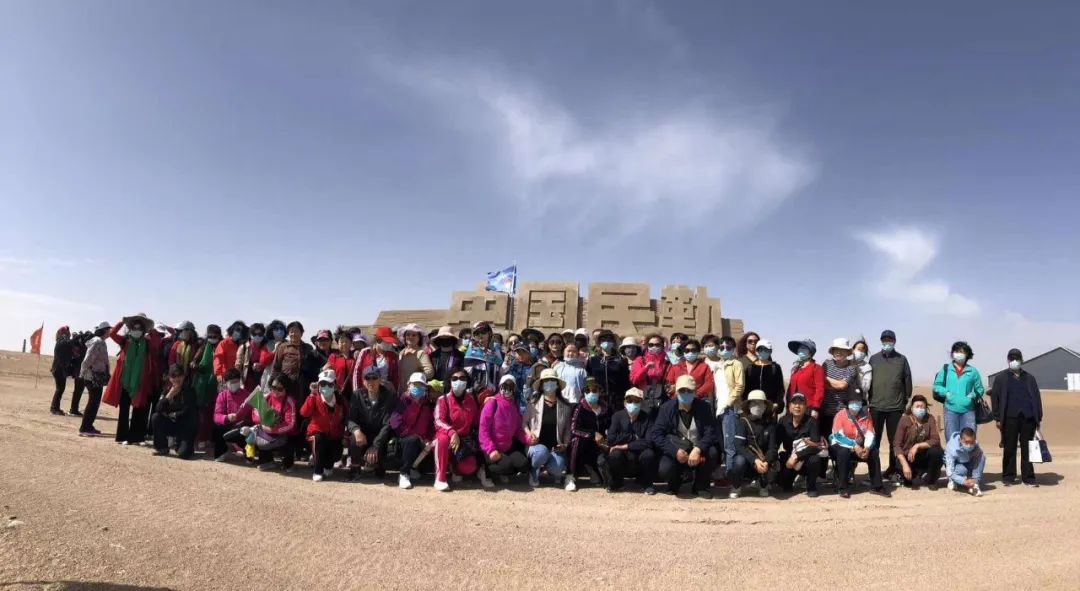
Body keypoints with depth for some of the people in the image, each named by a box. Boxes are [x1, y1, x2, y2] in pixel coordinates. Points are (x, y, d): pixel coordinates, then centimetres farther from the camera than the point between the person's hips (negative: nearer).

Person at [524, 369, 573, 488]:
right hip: (537, 445, -1)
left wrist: (565, 445, -4)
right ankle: (533, 472, -3)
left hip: (555, 447, 1)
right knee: (541, 452, -38)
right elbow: (524, 422, 5)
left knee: (557, 468, -29)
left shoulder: (565, 406, 7)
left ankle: (552, 471, 13)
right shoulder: (534, 403, 1)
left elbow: (568, 428, 10)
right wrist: (529, 434, -14)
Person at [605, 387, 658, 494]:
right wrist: (633, 437, -16)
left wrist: (625, 446, -22)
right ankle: (616, 482, 0)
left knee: (649, 454, -31)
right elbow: (611, 439, -16)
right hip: (623, 458, 0)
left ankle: (647, 483, -1)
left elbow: (650, 442, -20)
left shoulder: (647, 417, -7)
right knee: (614, 454, -31)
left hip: (641, 457, 0)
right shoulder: (617, 416, -4)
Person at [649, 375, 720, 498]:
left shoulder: (704, 407, -5)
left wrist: (698, 449, -33)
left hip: (698, 451, 1)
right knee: (665, 469, -31)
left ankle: (701, 486, -3)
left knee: (712, 452, -30)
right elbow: (655, 434, -13)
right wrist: (675, 451, -26)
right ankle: (674, 483, 10)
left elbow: (710, 432, -14)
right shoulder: (667, 408, -6)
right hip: (676, 452, -1)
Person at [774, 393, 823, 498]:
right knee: (778, 478, -22)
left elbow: (816, 446, -24)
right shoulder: (783, 421, -5)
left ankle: (811, 488, -6)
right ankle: (787, 484, 19)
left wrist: (797, 456, -32)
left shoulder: (811, 421, -14)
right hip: (789, 458, 2)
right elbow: (776, 443, -6)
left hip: (806, 458, -2)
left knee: (814, 459, -35)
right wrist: (774, 459, -22)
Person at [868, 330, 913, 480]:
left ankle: (893, 468, 14)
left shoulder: (902, 359, 7)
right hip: (876, 405, 0)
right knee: (874, 439, 2)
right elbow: (867, 380, 8)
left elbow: (907, 380, 7)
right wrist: (868, 398, 3)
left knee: (895, 440, 5)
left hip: (896, 406, 0)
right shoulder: (874, 359, 8)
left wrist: (907, 400, 3)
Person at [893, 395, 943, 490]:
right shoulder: (905, 420, -13)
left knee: (936, 451, -30)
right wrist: (905, 464, -27)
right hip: (908, 457, -2)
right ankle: (911, 478, 7)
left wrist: (917, 446, -28)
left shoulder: (930, 419, -7)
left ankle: (931, 480, -2)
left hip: (925, 456, 2)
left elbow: (936, 440, -15)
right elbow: (897, 445, -16)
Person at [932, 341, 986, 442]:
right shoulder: (946, 369, 7)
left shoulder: (973, 371, 7)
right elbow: (937, 385, 10)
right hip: (951, 409, 0)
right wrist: (945, 392, -7)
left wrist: (974, 395, -7)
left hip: (968, 410, 0)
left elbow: (980, 389, 13)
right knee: (951, 439, 2)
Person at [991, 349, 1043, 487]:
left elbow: (1037, 397, 12)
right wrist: (997, 418, -3)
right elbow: (995, 397, 3)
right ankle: (1008, 477, 8)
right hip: (1010, 418, -2)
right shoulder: (1001, 378, 7)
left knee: (1027, 449, 4)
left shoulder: (1029, 378, 14)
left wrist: (1039, 417, 5)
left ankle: (1028, 477, 11)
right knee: (1009, 449, 2)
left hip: (1028, 418, 2)